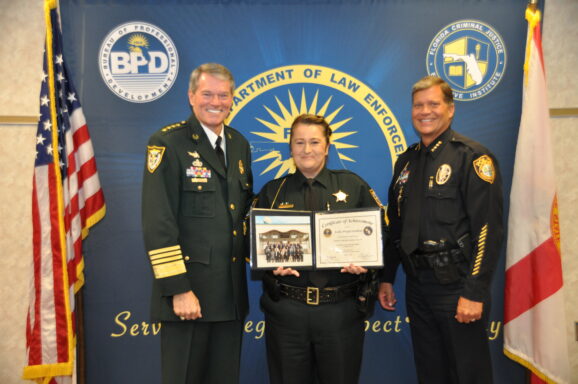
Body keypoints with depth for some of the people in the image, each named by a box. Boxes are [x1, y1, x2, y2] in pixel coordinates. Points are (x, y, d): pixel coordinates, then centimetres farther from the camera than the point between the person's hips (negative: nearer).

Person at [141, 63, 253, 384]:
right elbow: (158, 224, -14)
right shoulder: (167, 144, -9)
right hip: (188, 290, -6)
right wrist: (178, 289, -17)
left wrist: (252, 259, 11)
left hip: (231, 293, 6)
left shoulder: (239, 144, 11)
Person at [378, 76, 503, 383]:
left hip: (455, 286, -6)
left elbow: (488, 229, -16)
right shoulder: (406, 161, 11)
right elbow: (394, 225, 15)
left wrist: (475, 292, -19)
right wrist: (386, 278, 13)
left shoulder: (472, 157, -10)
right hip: (417, 286, 6)